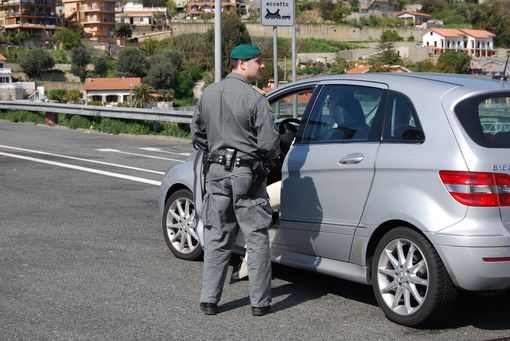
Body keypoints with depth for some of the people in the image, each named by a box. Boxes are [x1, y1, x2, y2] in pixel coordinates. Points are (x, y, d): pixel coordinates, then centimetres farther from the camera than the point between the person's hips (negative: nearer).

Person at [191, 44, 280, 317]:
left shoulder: (207, 95, 6)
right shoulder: (254, 99, -13)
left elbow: (197, 136, 13)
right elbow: (269, 143, -14)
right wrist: (271, 157, 7)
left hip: (216, 173, 5)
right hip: (246, 174, -5)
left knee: (216, 239, 12)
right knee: (257, 240, 4)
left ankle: (209, 300, 13)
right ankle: (260, 302, 9)